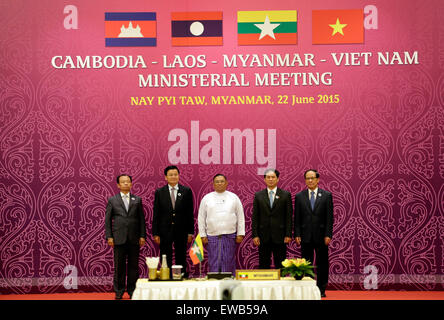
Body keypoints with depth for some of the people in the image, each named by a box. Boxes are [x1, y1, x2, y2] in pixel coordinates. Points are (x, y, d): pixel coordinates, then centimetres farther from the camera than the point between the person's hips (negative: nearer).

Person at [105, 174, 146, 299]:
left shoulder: (137, 200, 11)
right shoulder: (112, 200, 7)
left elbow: (142, 219, 9)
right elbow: (107, 220, 6)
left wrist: (142, 236, 1)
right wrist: (109, 236, -3)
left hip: (134, 238, 1)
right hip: (119, 238, -1)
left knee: (133, 265, 3)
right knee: (119, 265, 2)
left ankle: (132, 290, 11)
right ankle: (119, 291, 10)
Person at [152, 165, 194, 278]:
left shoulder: (186, 191, 3)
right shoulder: (159, 192, 3)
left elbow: (190, 213, 3)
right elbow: (156, 214, 2)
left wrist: (190, 232, -1)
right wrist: (155, 233, -3)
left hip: (181, 231, 0)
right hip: (165, 231, 0)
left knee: (181, 259, 7)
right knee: (166, 260, 3)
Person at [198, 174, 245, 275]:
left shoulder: (234, 197, 7)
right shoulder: (206, 198, 7)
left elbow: (240, 217, 7)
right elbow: (201, 218, 8)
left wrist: (240, 234, 1)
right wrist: (203, 235, 3)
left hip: (229, 235, 0)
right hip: (212, 236, 0)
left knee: (229, 263, 1)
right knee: (213, 264, 0)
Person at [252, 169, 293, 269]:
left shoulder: (286, 195, 4)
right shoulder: (258, 195, 7)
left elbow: (289, 216, 1)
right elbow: (255, 217, 5)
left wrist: (288, 234, -5)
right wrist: (255, 235, -2)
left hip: (280, 236, -1)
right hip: (263, 236, 1)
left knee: (280, 265, 2)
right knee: (263, 265, 4)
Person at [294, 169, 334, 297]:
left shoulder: (326, 195, 3)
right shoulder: (299, 196, 6)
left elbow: (329, 217, 0)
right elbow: (297, 218, 5)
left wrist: (328, 235, -8)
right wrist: (297, 235, -3)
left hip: (321, 236, -1)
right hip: (306, 236, 1)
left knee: (322, 264, 3)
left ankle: (321, 289, 11)